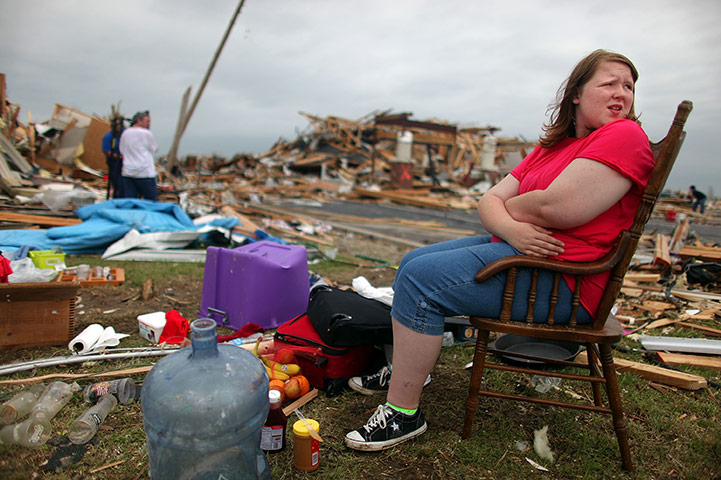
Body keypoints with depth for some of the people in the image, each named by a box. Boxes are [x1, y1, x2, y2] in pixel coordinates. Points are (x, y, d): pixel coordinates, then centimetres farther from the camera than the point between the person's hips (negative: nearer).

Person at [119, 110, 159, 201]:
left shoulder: (125, 133, 13)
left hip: (127, 172, 6)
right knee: (151, 201, 2)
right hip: (144, 173, -6)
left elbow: (122, 152, 16)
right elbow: (154, 149, 6)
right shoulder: (146, 133, -5)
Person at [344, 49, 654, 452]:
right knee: (413, 262, 14)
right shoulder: (552, 146, 17)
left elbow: (555, 208, -24)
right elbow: (490, 200, 7)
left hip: (560, 278, -9)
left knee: (421, 279, -20)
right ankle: (407, 369, 28)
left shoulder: (625, 136, -9)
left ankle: (404, 414, -7)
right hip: (516, 249, 10)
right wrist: (510, 227, -16)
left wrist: (507, 207, -3)